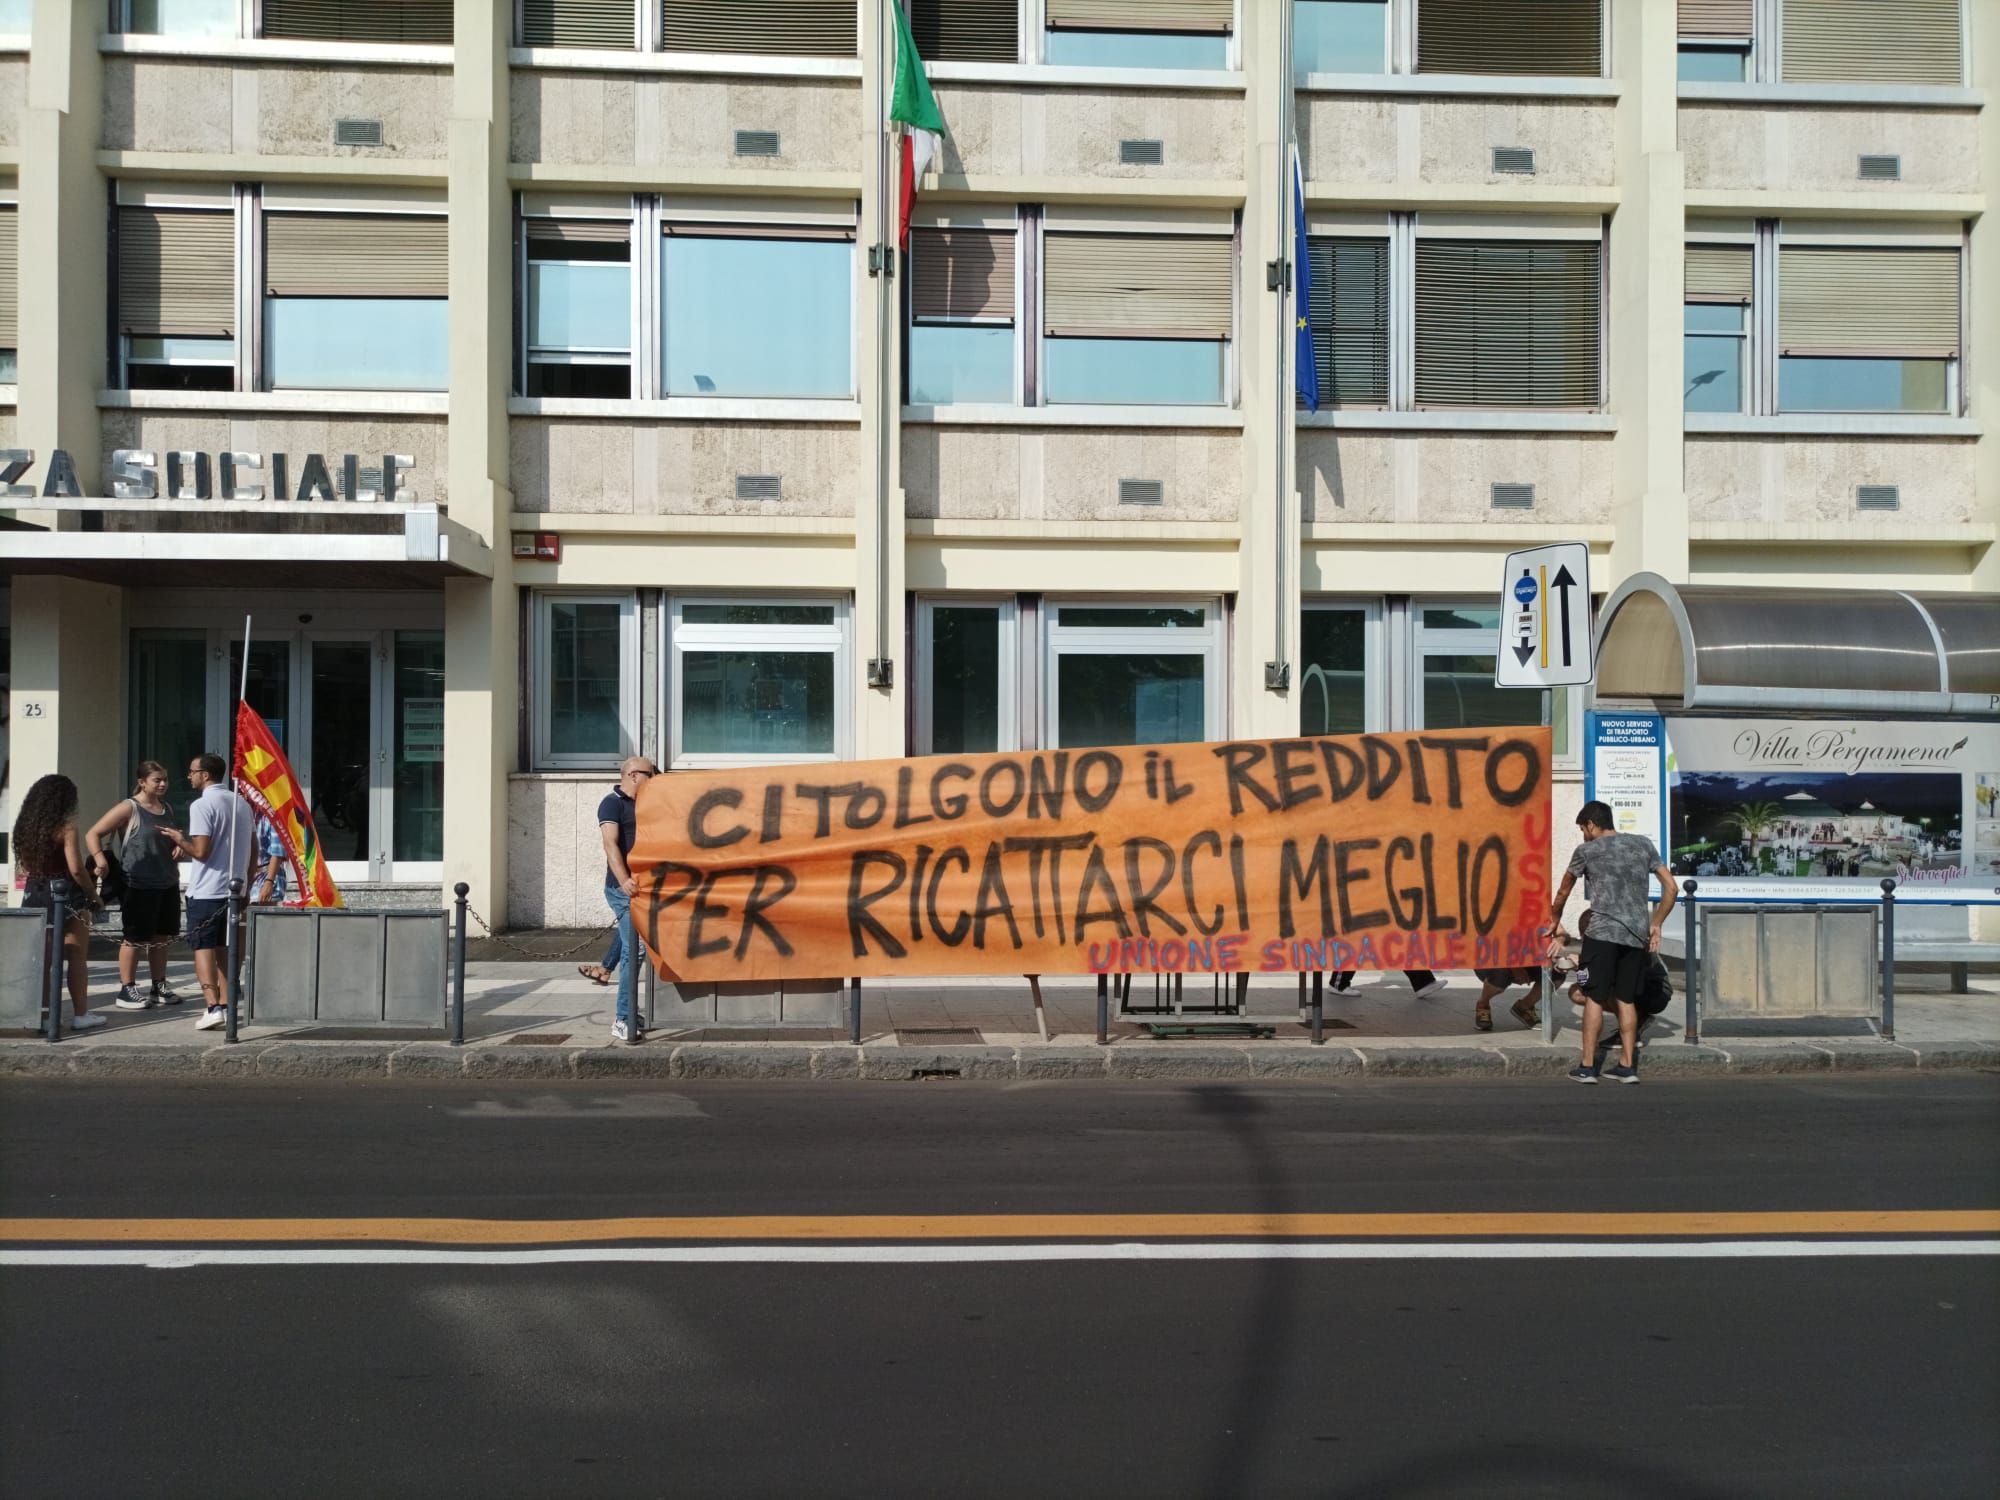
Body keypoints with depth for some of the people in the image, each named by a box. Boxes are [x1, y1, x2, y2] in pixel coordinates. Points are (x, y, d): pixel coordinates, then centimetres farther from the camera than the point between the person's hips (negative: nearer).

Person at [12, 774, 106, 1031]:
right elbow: (76, 869, -18)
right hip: (66, 897, -6)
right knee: (77, 957, 1)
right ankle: (80, 1014, 2)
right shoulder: (65, 827, -13)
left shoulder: (26, 827, 7)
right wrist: (93, 894, -6)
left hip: (35, 896, 6)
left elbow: (24, 866, 11)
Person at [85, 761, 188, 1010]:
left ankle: (160, 987, 22)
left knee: (160, 937, 13)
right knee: (135, 938, -1)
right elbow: (93, 834, -10)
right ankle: (126, 990, 7)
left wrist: (178, 846, 6)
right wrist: (100, 859, -26)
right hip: (138, 886, -7)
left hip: (167, 884, 7)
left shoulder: (165, 808, 13)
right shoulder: (129, 808, -8)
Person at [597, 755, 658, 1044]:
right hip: (624, 889, -8)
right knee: (634, 952, -13)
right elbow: (610, 844, -20)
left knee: (634, 951, 11)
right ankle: (624, 1022, -10)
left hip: (644, 886, 8)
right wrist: (624, 880, -33)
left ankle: (629, 1016, 18)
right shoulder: (613, 803, -8)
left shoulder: (643, 804, 18)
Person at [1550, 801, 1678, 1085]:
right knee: (1626, 1000, 11)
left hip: (1603, 933, -4)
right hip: (1638, 934, 4)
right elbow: (1670, 886, 11)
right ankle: (1627, 1066, 12)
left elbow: (1563, 893, 17)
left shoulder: (1587, 850, 5)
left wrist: (1555, 922, 33)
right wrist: (1655, 924, 16)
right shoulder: (1643, 844, 13)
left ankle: (1587, 1066, 1)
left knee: (1594, 997, 1)